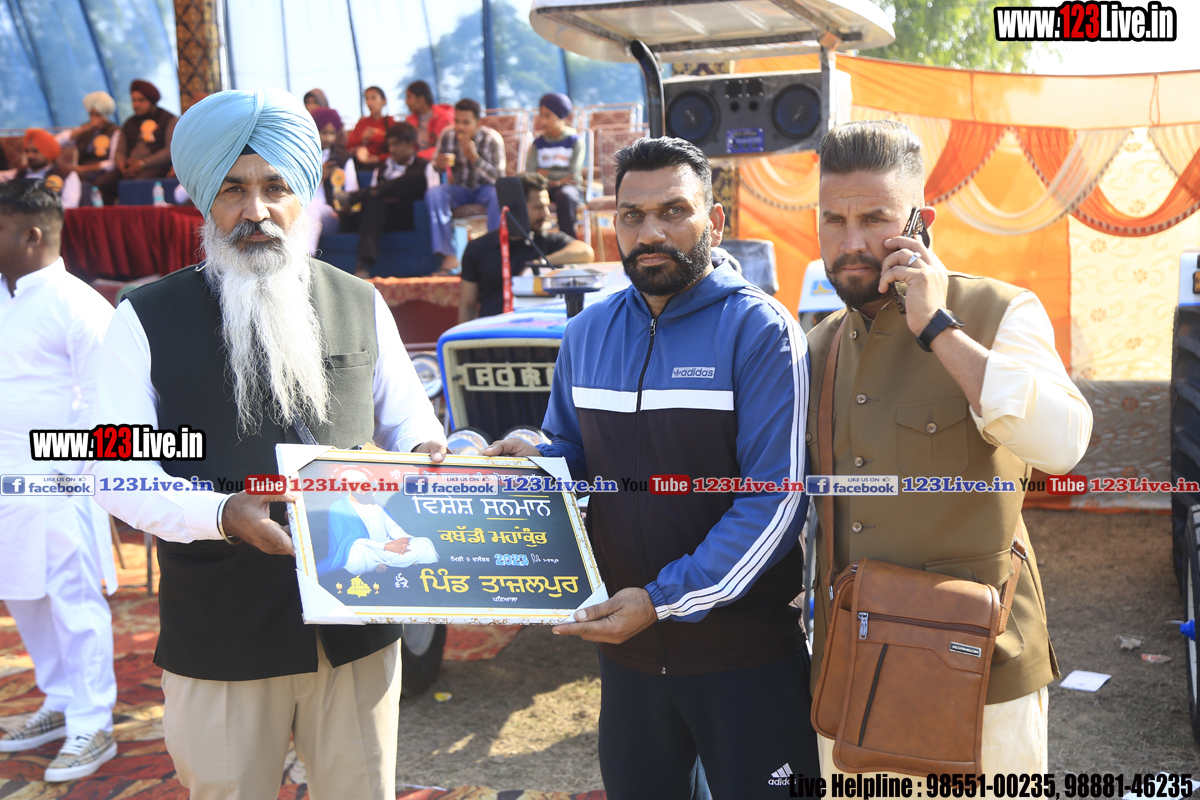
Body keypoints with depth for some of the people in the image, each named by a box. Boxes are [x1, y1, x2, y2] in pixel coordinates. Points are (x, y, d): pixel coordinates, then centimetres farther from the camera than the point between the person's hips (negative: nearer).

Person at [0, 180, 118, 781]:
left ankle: (91, 729, 7)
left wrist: (68, 466, -15)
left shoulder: (78, 306, -11)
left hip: (56, 482, -8)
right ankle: (60, 703, 30)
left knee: (74, 601, -2)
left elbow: (100, 399, -13)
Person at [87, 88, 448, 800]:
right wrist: (224, 514, -23)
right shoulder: (149, 319, -2)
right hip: (218, 646, -2)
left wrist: (425, 454, -8)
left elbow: (410, 425, 17)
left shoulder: (362, 306, 7)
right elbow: (116, 469, -6)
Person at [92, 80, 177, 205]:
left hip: (155, 167, -6)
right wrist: (122, 164, -2)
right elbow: (120, 151, 25)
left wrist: (142, 163, -13)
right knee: (99, 183, -20)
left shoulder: (168, 119, 6)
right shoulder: (130, 123, 25)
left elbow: (171, 150, -6)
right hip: (131, 167, 6)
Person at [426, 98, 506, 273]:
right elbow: (436, 165, 4)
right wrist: (438, 164, -23)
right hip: (459, 188, 3)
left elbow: (499, 178, -20)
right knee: (434, 194, -27)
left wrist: (474, 156, -33)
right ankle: (449, 256, -30)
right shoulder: (447, 136, -7)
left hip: (485, 188, -3)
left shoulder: (492, 139, -16)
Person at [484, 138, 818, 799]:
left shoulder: (759, 330, -12)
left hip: (743, 651, -4)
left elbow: (774, 499, -18)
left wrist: (665, 599, -22)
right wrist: (534, 461, -7)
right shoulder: (587, 333, 5)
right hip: (626, 647, 5)